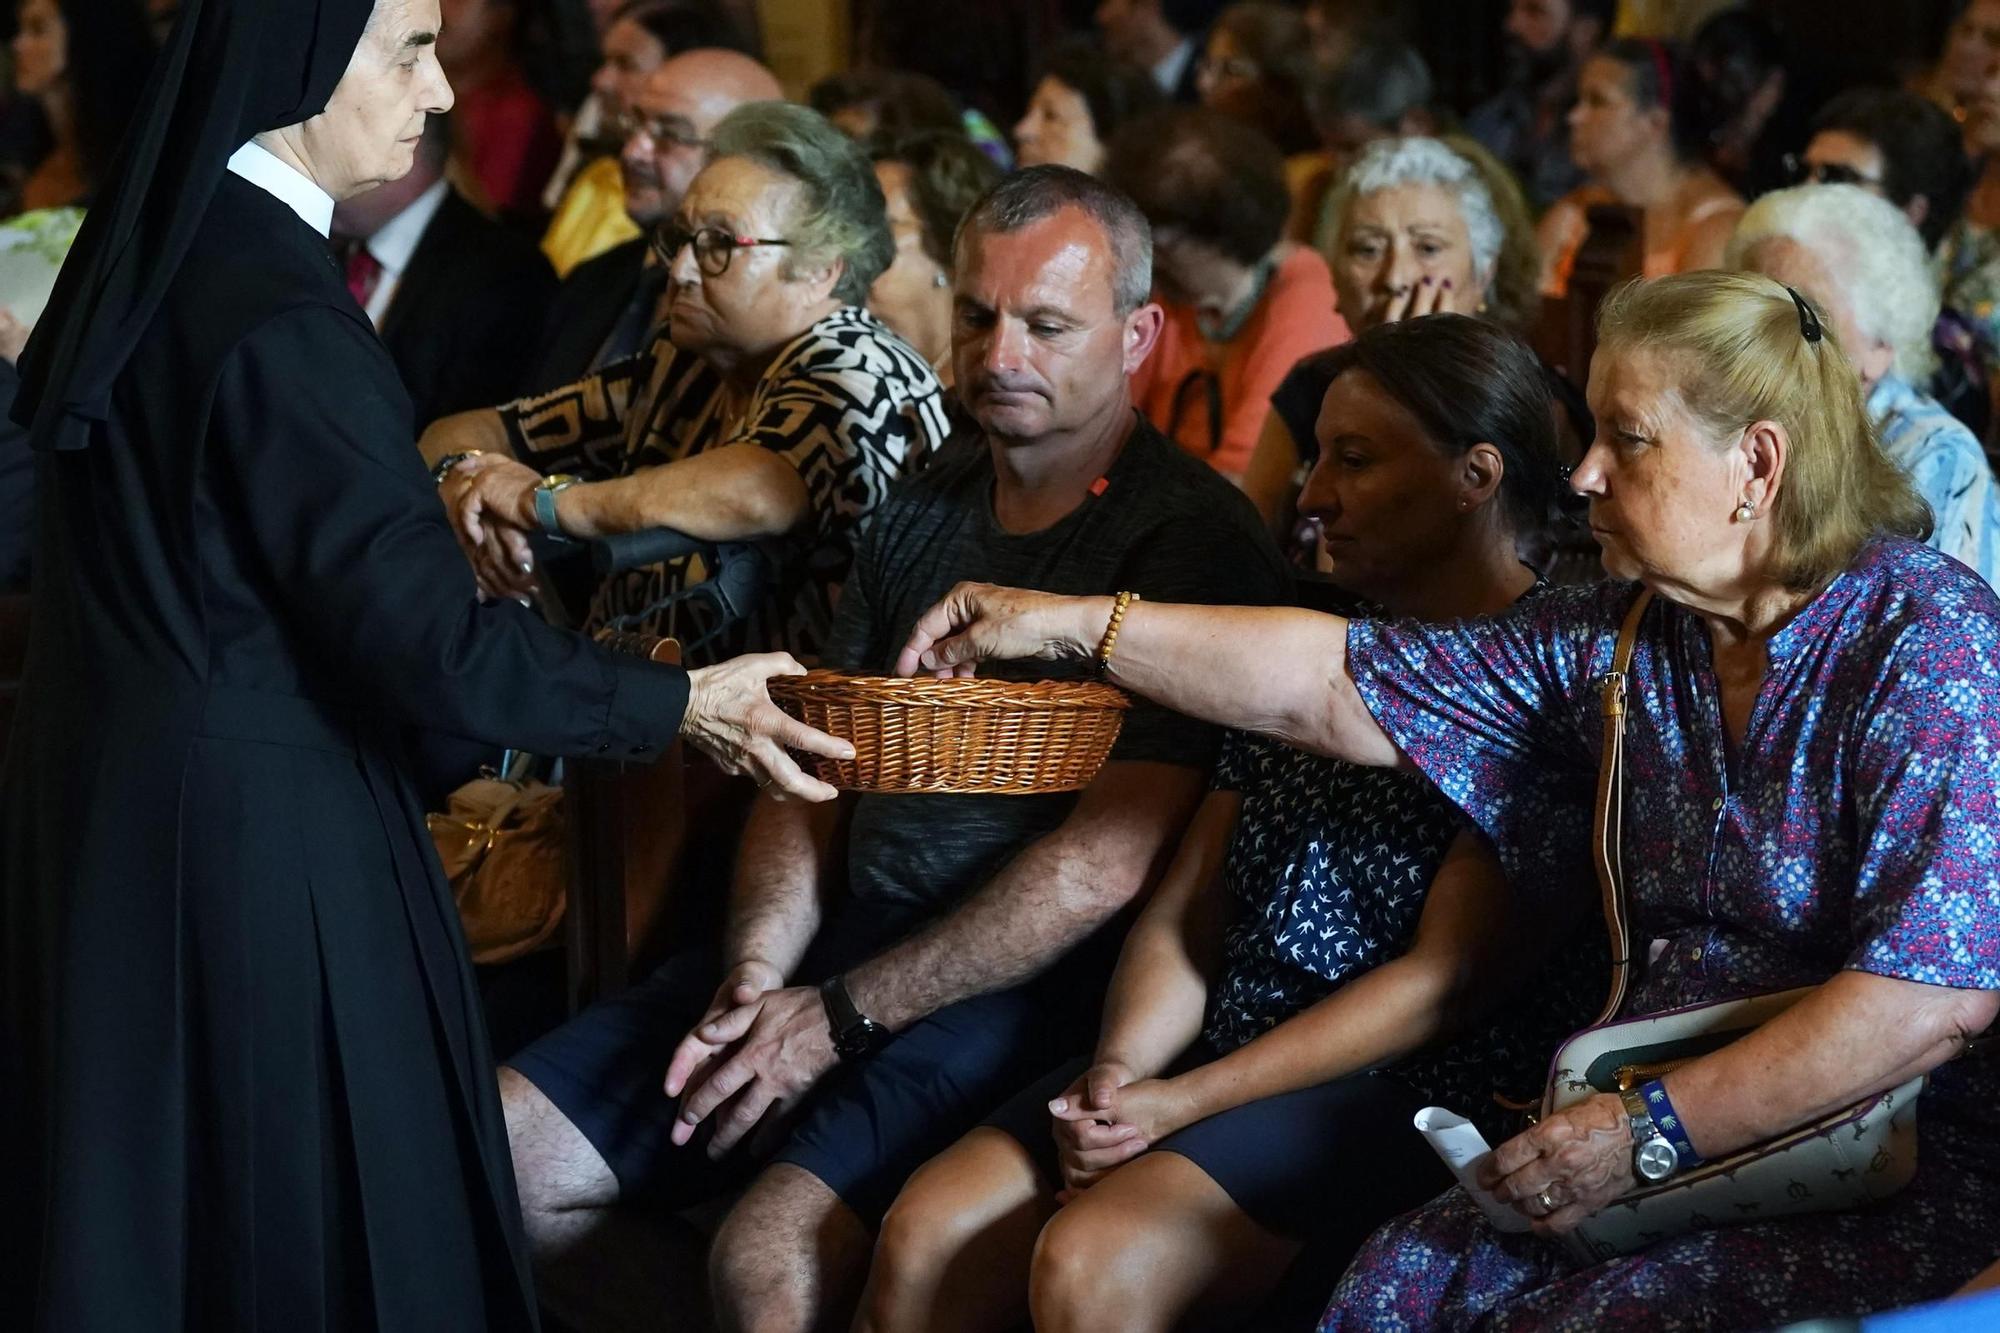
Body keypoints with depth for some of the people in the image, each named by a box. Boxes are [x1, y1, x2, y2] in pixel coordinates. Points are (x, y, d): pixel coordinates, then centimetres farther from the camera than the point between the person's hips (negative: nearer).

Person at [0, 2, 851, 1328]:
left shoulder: (151, 255, 5)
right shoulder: (277, 315, -22)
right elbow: (424, 641, -21)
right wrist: (680, 706, -11)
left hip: (115, 794, 9)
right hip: (258, 830, -9)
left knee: (152, 1202, 18)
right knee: (306, 1212, 4)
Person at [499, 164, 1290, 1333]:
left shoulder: (1194, 539, -11)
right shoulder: (922, 504, 13)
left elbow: (1104, 865, -17)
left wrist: (840, 1016, -15)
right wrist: (758, 973, -6)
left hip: (1025, 978, -7)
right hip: (842, 929, 7)